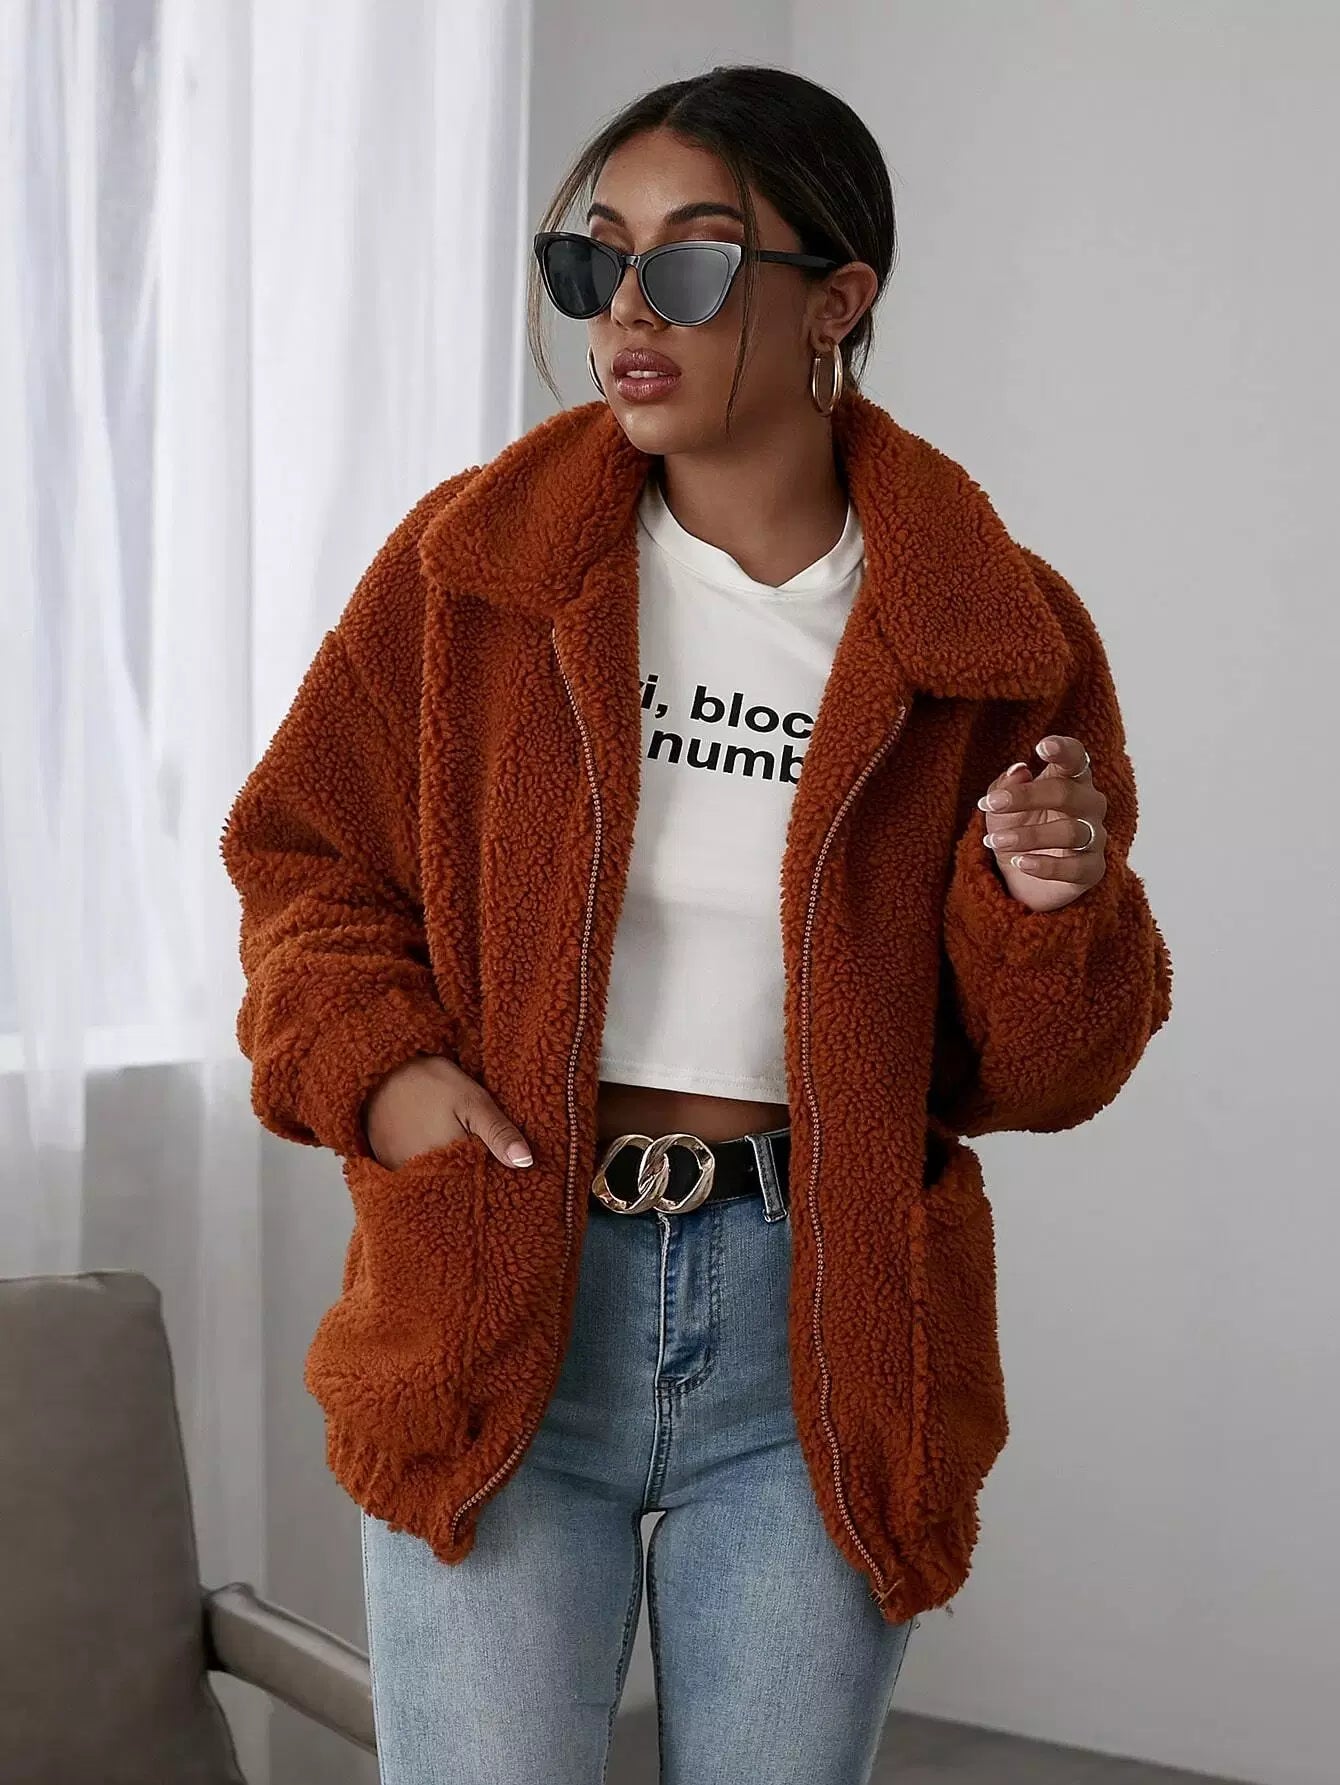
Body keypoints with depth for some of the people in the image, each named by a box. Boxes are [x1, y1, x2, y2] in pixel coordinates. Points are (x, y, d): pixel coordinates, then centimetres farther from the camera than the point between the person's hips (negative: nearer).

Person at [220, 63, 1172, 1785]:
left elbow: (1025, 1073, 5)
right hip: (498, 1310, 0)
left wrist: (1050, 910, -16)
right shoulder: (472, 561, 0)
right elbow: (304, 844, 10)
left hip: (821, 1336, 1)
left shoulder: (994, 636, -1)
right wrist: (370, 1063, -8)